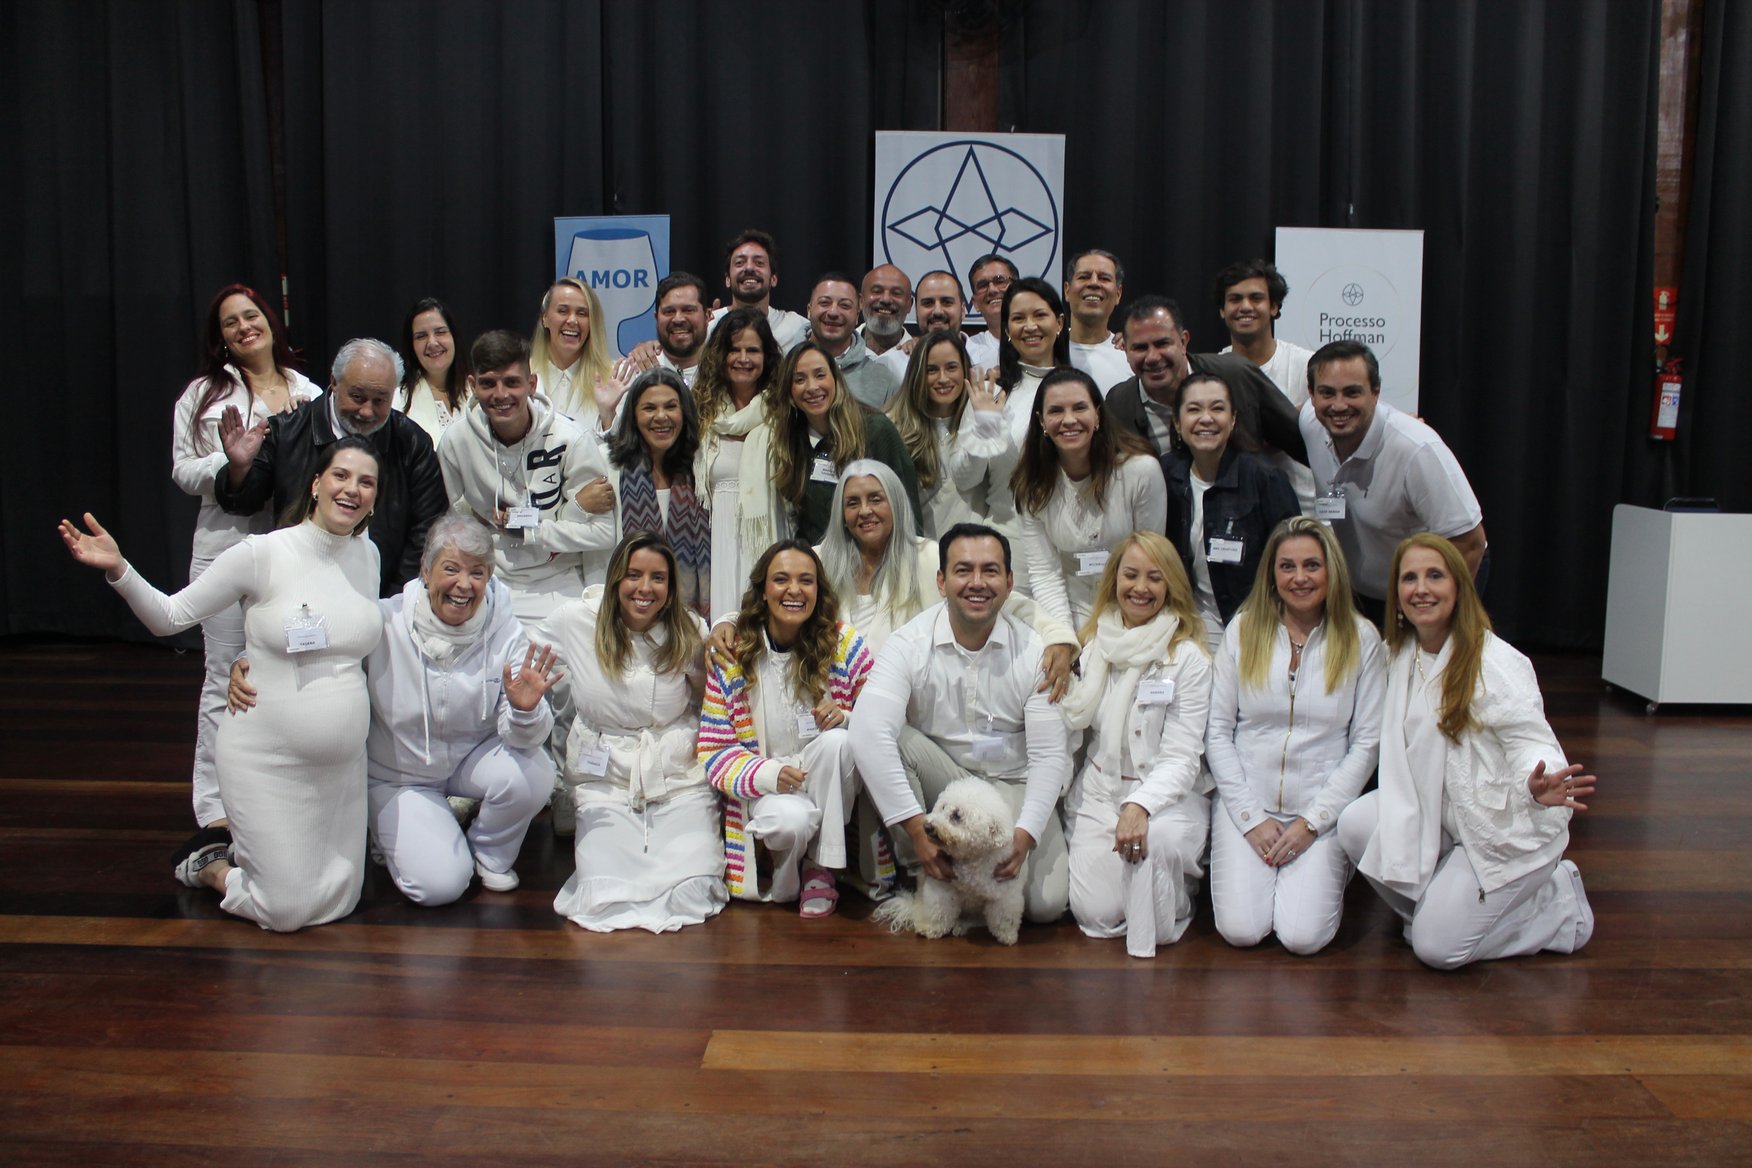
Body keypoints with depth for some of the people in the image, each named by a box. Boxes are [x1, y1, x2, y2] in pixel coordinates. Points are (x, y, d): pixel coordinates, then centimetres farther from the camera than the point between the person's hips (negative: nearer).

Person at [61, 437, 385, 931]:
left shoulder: (367, 555, 3)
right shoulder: (262, 554, -14)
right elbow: (169, 617, -11)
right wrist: (118, 570, -23)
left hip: (342, 763, 6)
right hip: (268, 759, -5)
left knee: (338, 901, 13)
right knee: (286, 911, -1)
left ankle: (241, 850, 38)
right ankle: (207, 862, 28)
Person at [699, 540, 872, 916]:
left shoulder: (846, 645, -4)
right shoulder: (731, 657, -5)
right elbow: (713, 750, -4)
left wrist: (844, 717, -21)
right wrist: (767, 773, -22)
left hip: (829, 788, 2)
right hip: (766, 790, -1)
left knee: (836, 741, -31)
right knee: (790, 820, -35)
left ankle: (820, 869, -13)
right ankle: (785, 881, 4)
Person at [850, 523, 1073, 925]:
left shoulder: (1032, 651, -9)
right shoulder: (911, 644, -15)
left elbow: (1050, 755, -10)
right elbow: (867, 732, -29)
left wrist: (1025, 835, -25)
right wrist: (917, 829, -35)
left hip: (1013, 786, 1)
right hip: (936, 781, -1)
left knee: (1047, 905, -20)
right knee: (890, 739, -31)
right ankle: (922, 872, -14)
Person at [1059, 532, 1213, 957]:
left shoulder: (1188, 659, -6)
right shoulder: (1093, 644, 9)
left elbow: (1182, 757, -12)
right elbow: (1071, 723, 13)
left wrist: (1140, 806, -28)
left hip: (1169, 793, -3)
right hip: (1098, 790, 4)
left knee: (1156, 840, -38)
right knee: (1097, 912, -14)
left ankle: (1150, 945, -9)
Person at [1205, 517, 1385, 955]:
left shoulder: (1360, 639, -1)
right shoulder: (1243, 630, 1)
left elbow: (1367, 742, -2)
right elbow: (1217, 731, 1)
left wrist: (1312, 822, -9)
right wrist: (1251, 818, -7)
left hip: (1322, 807, -1)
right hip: (1247, 802, 1)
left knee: (1303, 936, -15)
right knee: (1241, 931, -15)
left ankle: (1327, 869, 17)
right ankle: (1250, 866, 18)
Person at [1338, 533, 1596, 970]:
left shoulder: (1495, 664, -20)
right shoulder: (1400, 655, 2)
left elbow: (1533, 743, -24)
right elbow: (1401, 747, 6)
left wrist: (1537, 785, -44)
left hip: (1509, 828, -6)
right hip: (1442, 814, 6)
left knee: (1437, 947, -12)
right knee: (1355, 824, -20)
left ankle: (1560, 900, 11)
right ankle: (1443, 904, 6)